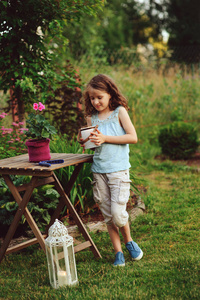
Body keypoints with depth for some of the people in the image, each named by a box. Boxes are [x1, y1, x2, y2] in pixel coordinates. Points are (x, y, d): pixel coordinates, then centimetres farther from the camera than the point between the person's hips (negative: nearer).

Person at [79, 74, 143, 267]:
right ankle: (118, 252, 15)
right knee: (107, 215, 4)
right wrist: (88, 141, -6)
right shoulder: (91, 117, 10)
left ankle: (129, 241, 17)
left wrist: (105, 138, -13)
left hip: (118, 169, -4)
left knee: (117, 212, -10)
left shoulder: (119, 112, 0)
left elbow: (133, 137, -8)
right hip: (98, 170, 4)